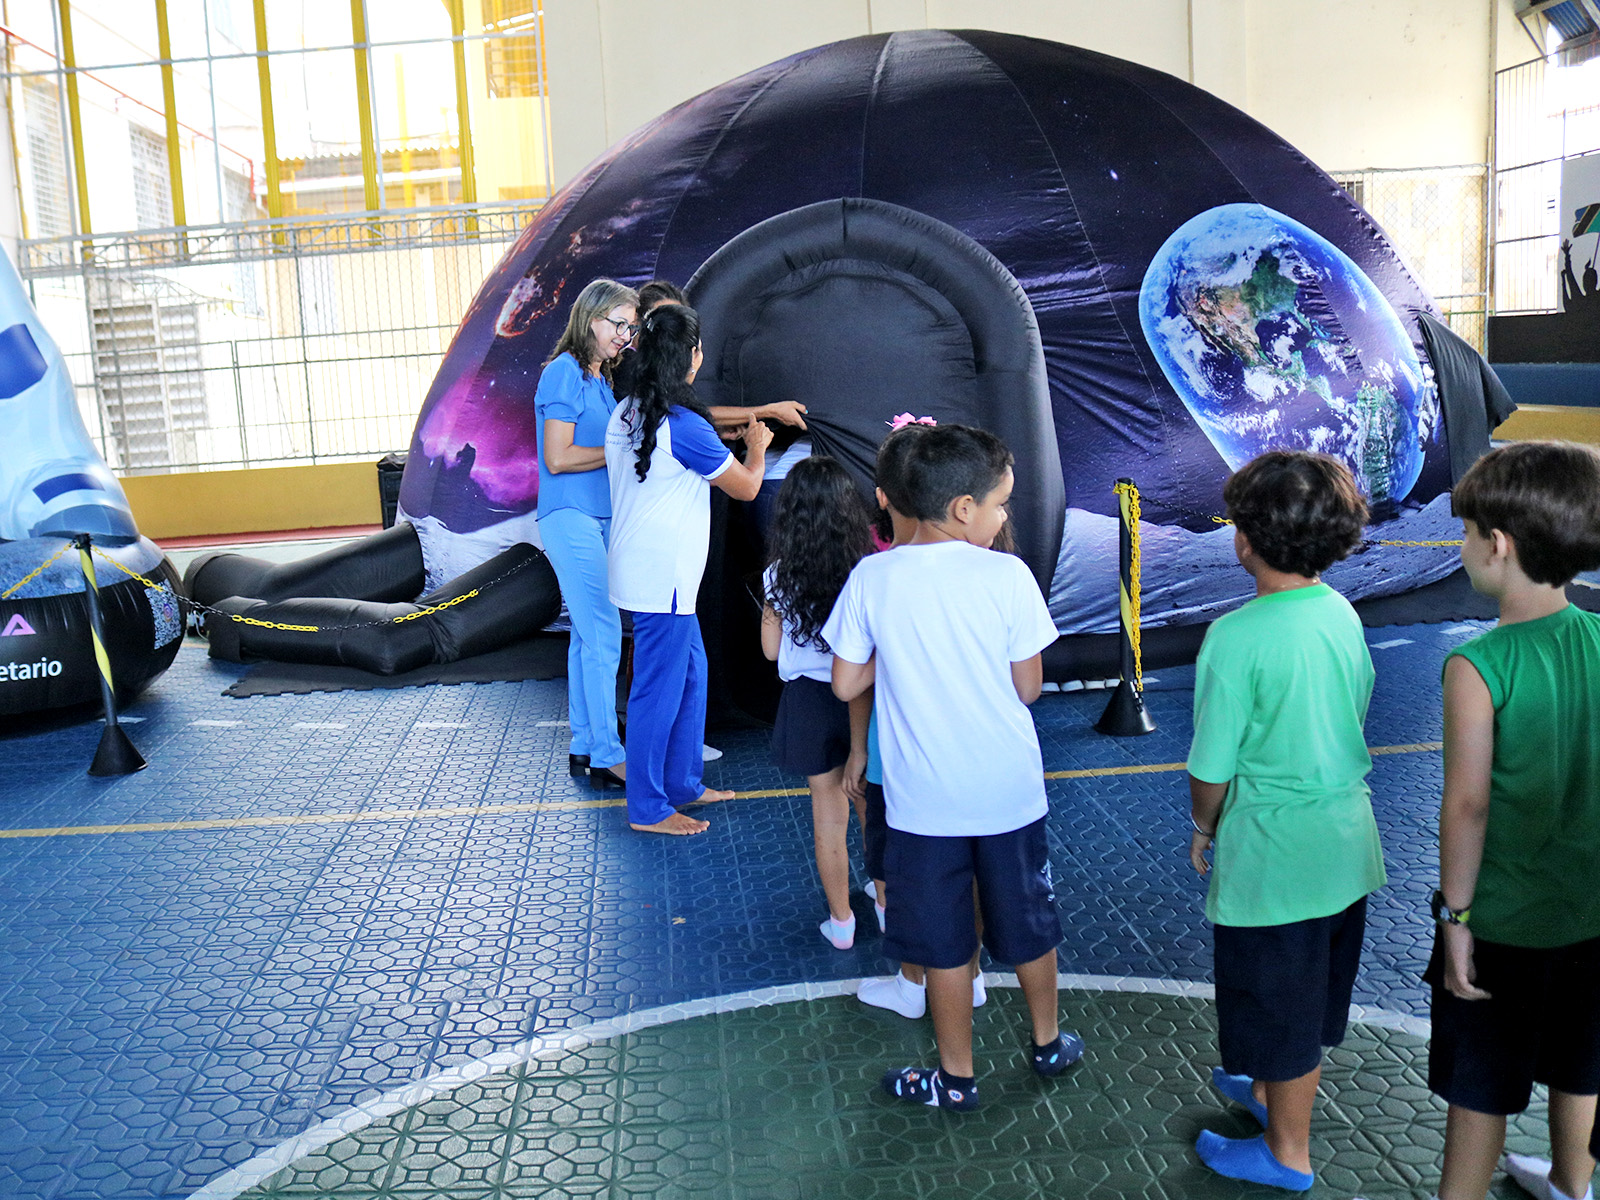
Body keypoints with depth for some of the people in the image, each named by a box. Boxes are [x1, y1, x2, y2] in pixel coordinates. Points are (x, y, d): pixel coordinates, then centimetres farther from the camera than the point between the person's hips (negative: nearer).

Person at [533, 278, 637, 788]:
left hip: (597, 517, 9)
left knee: (588, 635, 10)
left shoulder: (600, 377, 17)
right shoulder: (565, 372, -10)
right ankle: (607, 756, -3)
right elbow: (558, 458, -16)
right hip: (571, 517, -9)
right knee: (604, 635, -9)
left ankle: (583, 750, 17)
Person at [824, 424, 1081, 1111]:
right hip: (1008, 790, 0)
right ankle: (1049, 1043, 41)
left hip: (923, 798, 0)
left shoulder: (871, 579, -10)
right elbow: (1028, 687, -6)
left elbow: (846, 685, -3)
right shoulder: (1007, 576, -13)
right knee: (1029, 925, 21)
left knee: (943, 944, 13)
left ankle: (956, 1078, 26)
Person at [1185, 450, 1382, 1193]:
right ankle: (1273, 1092, 48)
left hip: (1274, 849, -7)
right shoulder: (1342, 614, -2)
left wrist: (1203, 830, 1)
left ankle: (1287, 1154, 30)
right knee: (1314, 988, 24)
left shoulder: (1236, 637, -24)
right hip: (1346, 840, 7)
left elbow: (1212, 768, -17)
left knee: (1280, 1000, 12)